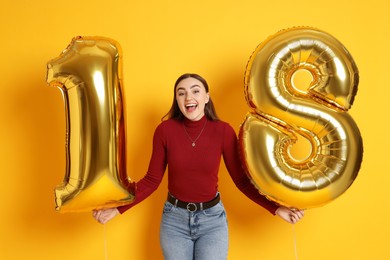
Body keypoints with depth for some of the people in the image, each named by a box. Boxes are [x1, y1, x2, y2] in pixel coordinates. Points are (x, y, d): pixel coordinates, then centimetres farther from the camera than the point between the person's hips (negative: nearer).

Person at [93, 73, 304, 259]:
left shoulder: (223, 131, -12)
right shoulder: (165, 130, -12)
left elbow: (241, 180, -5)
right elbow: (152, 179, -5)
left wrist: (276, 208, -13)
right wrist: (117, 208, -13)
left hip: (212, 218, 0)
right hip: (174, 218, 1)